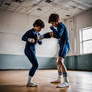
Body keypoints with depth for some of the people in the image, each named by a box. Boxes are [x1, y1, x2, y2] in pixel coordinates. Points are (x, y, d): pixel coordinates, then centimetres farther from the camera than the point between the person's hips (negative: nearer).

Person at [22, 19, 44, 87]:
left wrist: (38, 39, -9)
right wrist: (29, 39, -39)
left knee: (35, 65, 5)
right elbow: (23, 38, -19)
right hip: (28, 49, -9)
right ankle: (29, 82, -12)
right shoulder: (30, 31, -10)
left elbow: (40, 43, 13)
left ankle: (30, 81, 10)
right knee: (35, 65, -16)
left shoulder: (38, 34, 13)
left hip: (33, 50, 9)